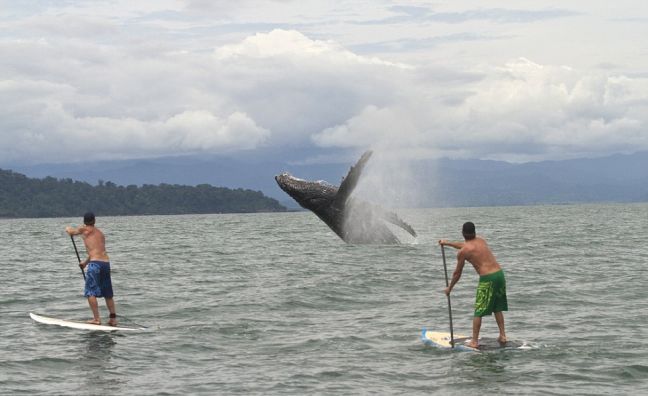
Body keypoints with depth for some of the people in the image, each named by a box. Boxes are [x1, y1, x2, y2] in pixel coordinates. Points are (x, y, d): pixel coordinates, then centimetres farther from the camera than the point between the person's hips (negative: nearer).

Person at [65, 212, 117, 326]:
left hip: (95, 264, -7)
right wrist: (86, 262, 40)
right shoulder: (101, 233, 21)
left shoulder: (85, 229, 3)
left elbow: (70, 231, 20)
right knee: (108, 294, 14)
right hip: (106, 263, 7)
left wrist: (68, 228, 43)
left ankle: (96, 318, -10)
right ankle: (113, 318, 14)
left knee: (91, 292, -3)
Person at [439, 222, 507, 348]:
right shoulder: (481, 241, 16)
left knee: (478, 311, 4)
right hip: (500, 273, 6)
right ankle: (502, 336, 23)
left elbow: (457, 273, 6)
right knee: (497, 308, 22)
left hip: (487, 279, -6)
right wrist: (448, 243, 48)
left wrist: (449, 288, 21)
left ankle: (474, 341, 5)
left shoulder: (462, 252, -3)